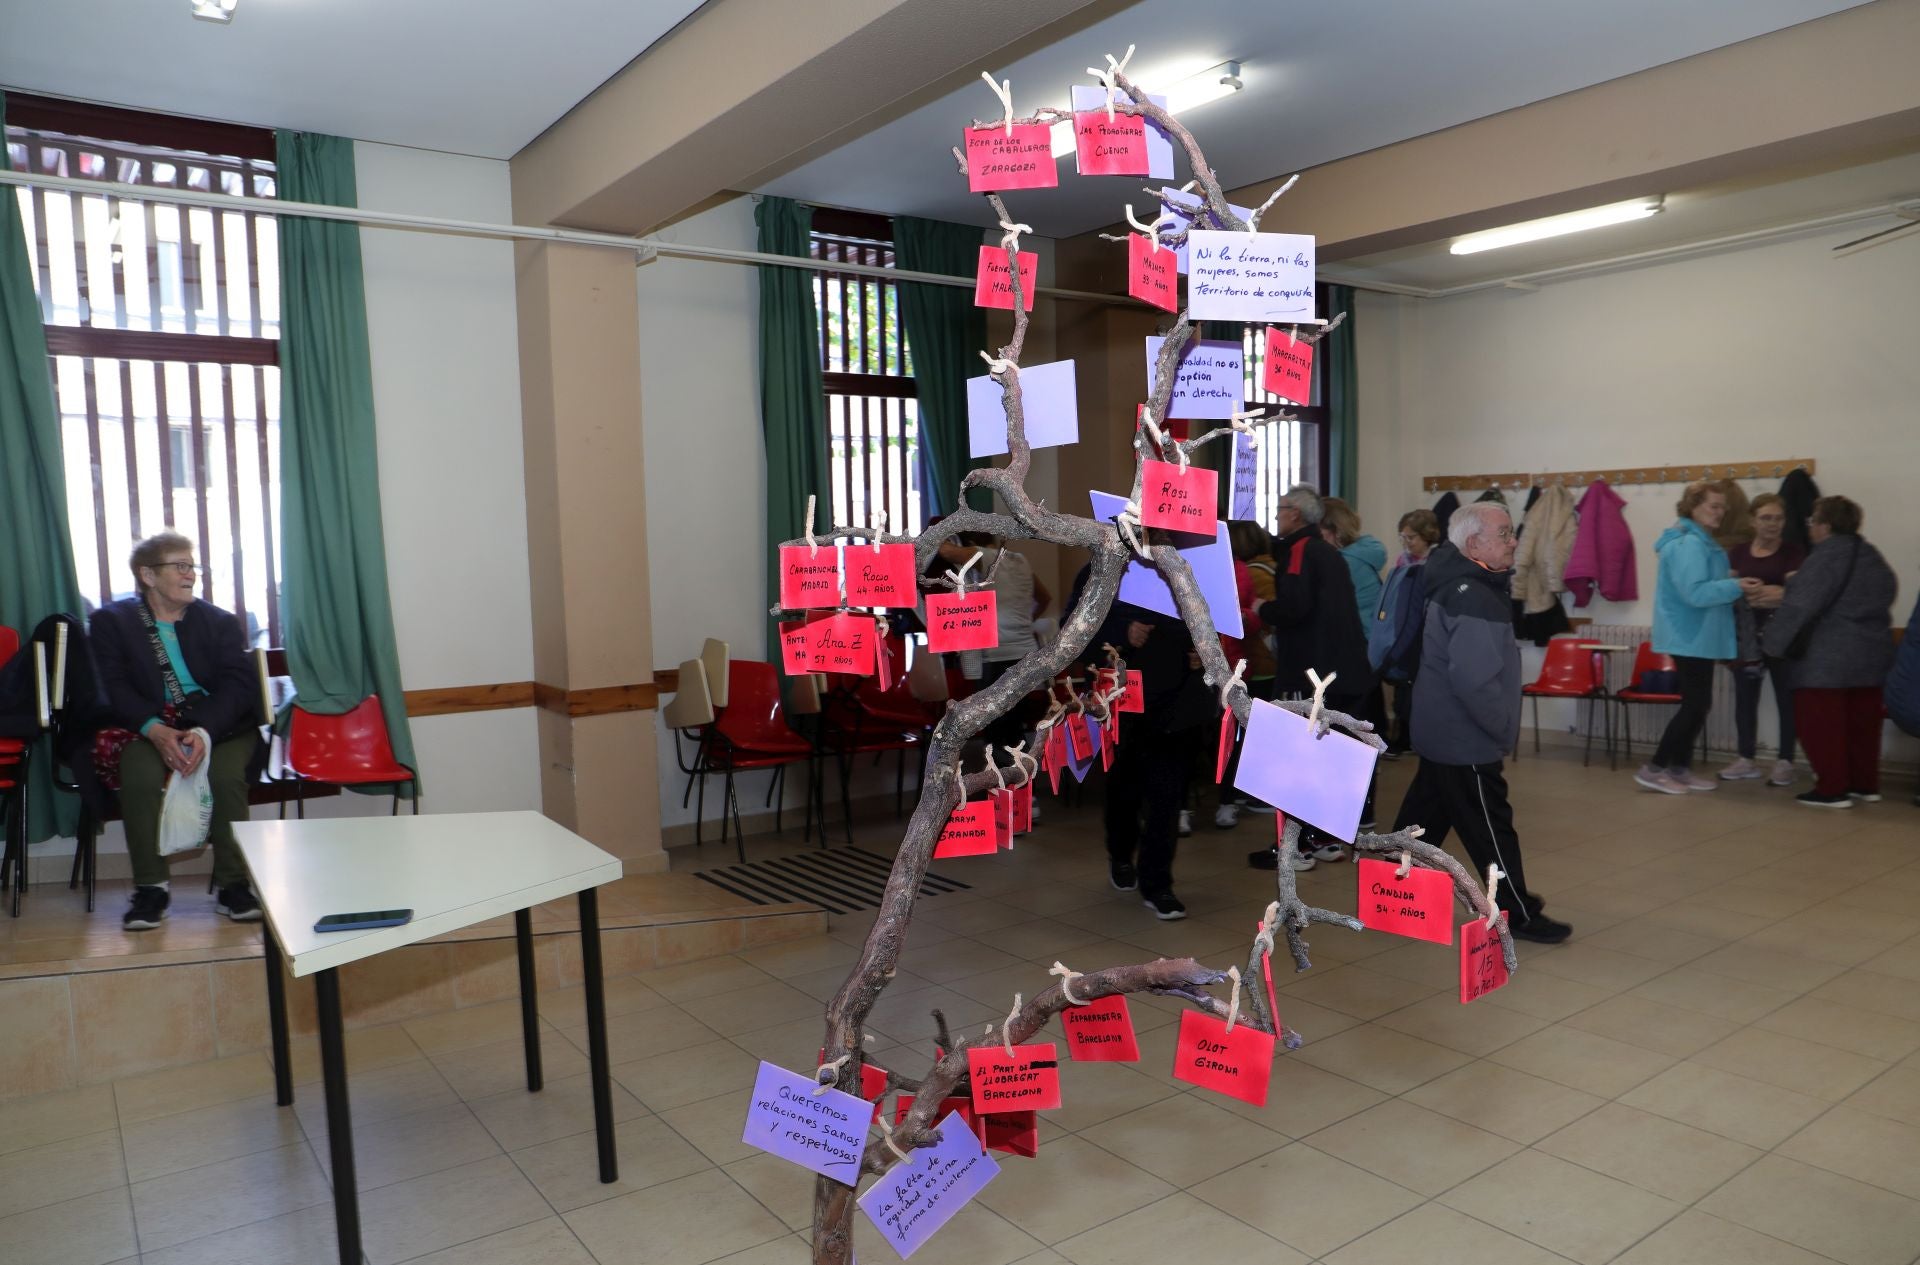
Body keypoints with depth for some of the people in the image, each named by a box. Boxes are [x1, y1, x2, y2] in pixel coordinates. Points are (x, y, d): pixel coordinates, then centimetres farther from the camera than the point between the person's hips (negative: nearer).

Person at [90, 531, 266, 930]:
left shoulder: (220, 622, 11)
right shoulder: (112, 621, 10)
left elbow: (240, 685, -3)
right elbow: (114, 687, -4)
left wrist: (204, 732, -22)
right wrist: (156, 731, -23)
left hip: (220, 724, 0)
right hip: (148, 727, 0)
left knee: (226, 773, -30)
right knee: (140, 774, -31)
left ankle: (233, 885, -17)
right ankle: (151, 887, -16)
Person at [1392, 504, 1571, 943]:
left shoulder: (1458, 582, 9)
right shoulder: (1471, 599, -24)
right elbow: (1475, 681, -28)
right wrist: (1506, 727, -15)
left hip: (1442, 731, 10)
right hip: (1465, 740, -10)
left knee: (1425, 815, 18)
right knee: (1490, 826, 1)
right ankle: (1517, 913, 12)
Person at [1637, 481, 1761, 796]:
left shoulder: (1701, 542, 15)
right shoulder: (1688, 544, -18)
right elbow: (1694, 593, -26)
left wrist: (1727, 580, 5)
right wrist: (1735, 587, -25)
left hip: (1696, 636, 11)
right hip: (1690, 637, -11)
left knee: (1697, 704, 12)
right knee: (1696, 704, -8)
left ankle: (1680, 769, 18)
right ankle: (1653, 769, -4)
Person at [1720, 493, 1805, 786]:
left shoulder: (1793, 552, -1)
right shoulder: (1737, 553, 9)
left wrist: (1780, 596, -30)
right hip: (1747, 633, 3)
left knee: (1785, 698, 1)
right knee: (1744, 697, 8)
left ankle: (1784, 762, 10)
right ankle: (1746, 760, 19)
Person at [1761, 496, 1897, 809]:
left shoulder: (1825, 557, -15)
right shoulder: (1871, 555, 10)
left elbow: (1800, 605, -19)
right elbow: (1887, 591, 23)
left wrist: (1774, 641, -11)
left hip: (1829, 656, -9)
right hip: (1872, 651, 9)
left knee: (1819, 721, -2)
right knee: (1862, 719, 15)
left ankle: (1832, 789, -2)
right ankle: (1865, 784, 23)